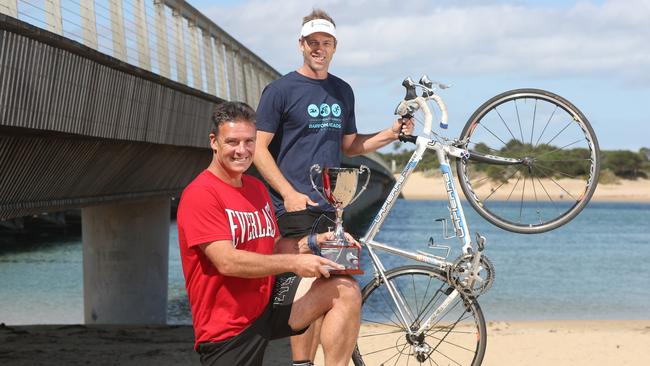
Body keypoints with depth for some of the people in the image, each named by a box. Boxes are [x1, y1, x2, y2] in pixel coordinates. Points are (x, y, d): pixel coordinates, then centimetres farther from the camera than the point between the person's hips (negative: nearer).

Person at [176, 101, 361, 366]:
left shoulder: (257, 188, 12)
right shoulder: (199, 195, -16)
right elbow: (227, 261, -24)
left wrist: (314, 241, -3)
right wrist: (294, 263, -23)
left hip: (267, 302, 7)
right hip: (228, 329, -7)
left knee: (346, 290, -11)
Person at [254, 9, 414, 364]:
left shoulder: (343, 91, 15)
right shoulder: (281, 89, -4)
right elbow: (259, 148, -6)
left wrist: (391, 133, 6)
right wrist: (289, 193, -15)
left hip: (330, 207, 6)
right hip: (296, 206, -6)